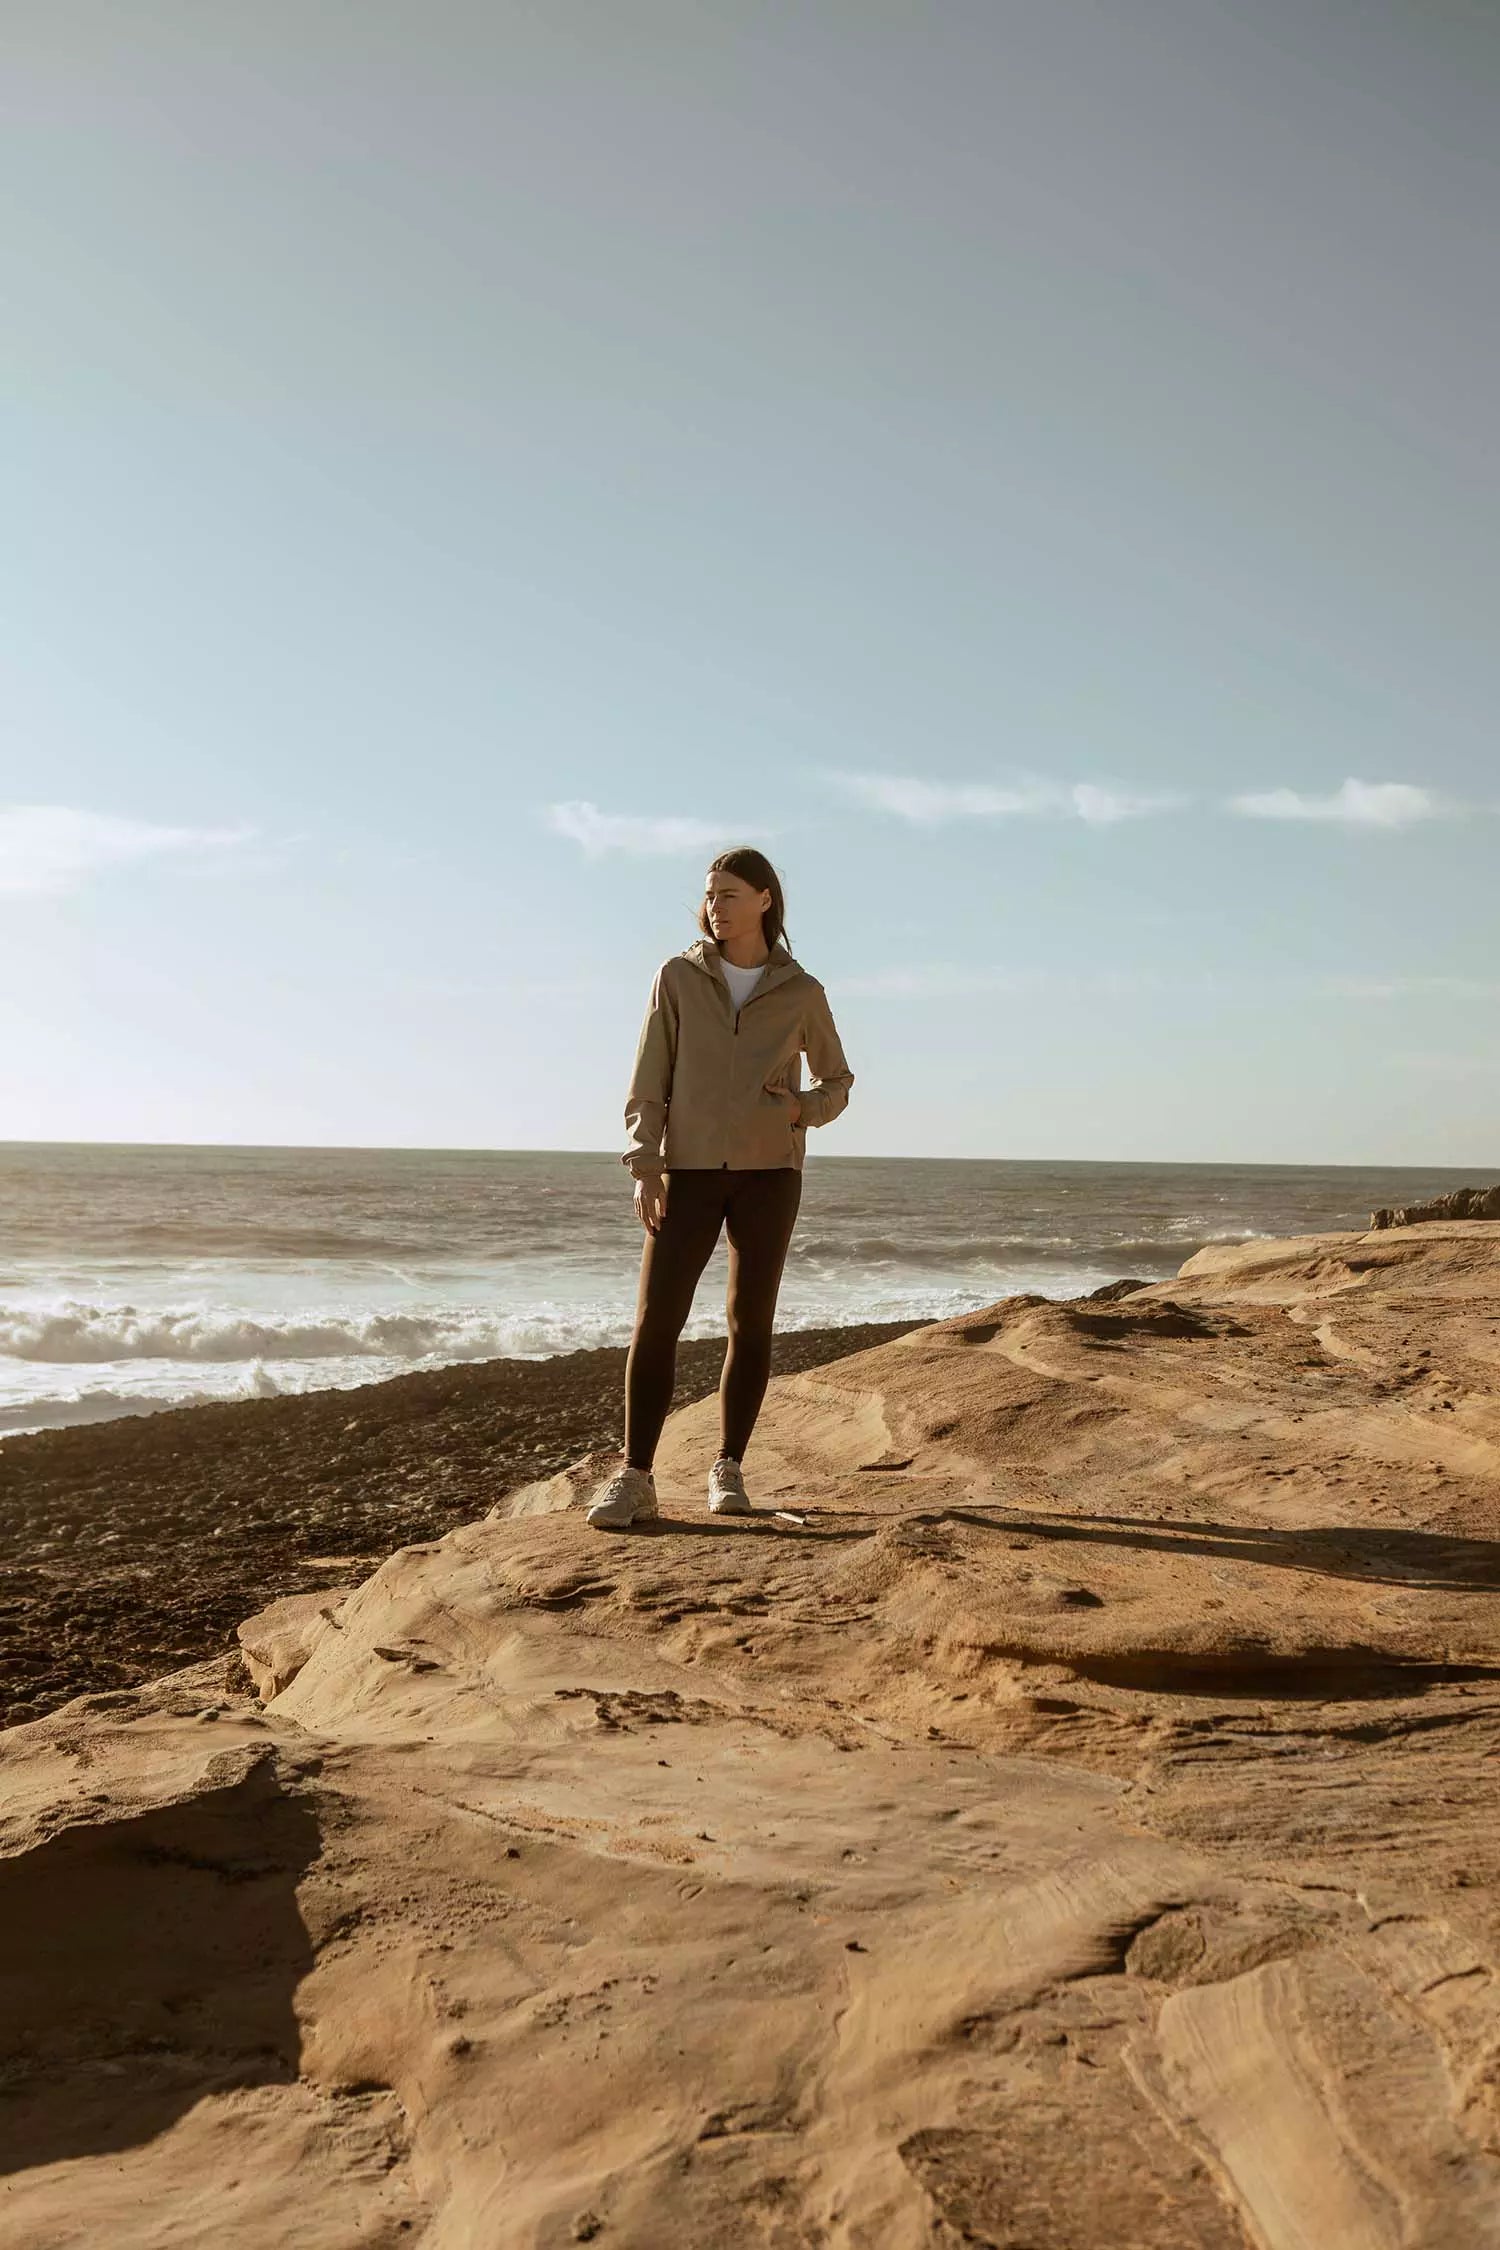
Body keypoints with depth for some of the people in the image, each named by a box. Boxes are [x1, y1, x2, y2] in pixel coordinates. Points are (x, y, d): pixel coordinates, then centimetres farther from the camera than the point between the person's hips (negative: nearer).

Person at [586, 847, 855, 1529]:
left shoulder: (801, 993, 4)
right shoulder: (678, 977, 2)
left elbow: (837, 1083, 14)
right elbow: (649, 1083, 1)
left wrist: (801, 1107, -9)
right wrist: (645, 1169, -9)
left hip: (769, 1171, 1)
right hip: (690, 1169, 0)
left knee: (750, 1321, 2)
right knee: (656, 1318, -8)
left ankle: (729, 1470, 13)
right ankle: (634, 1478, -4)